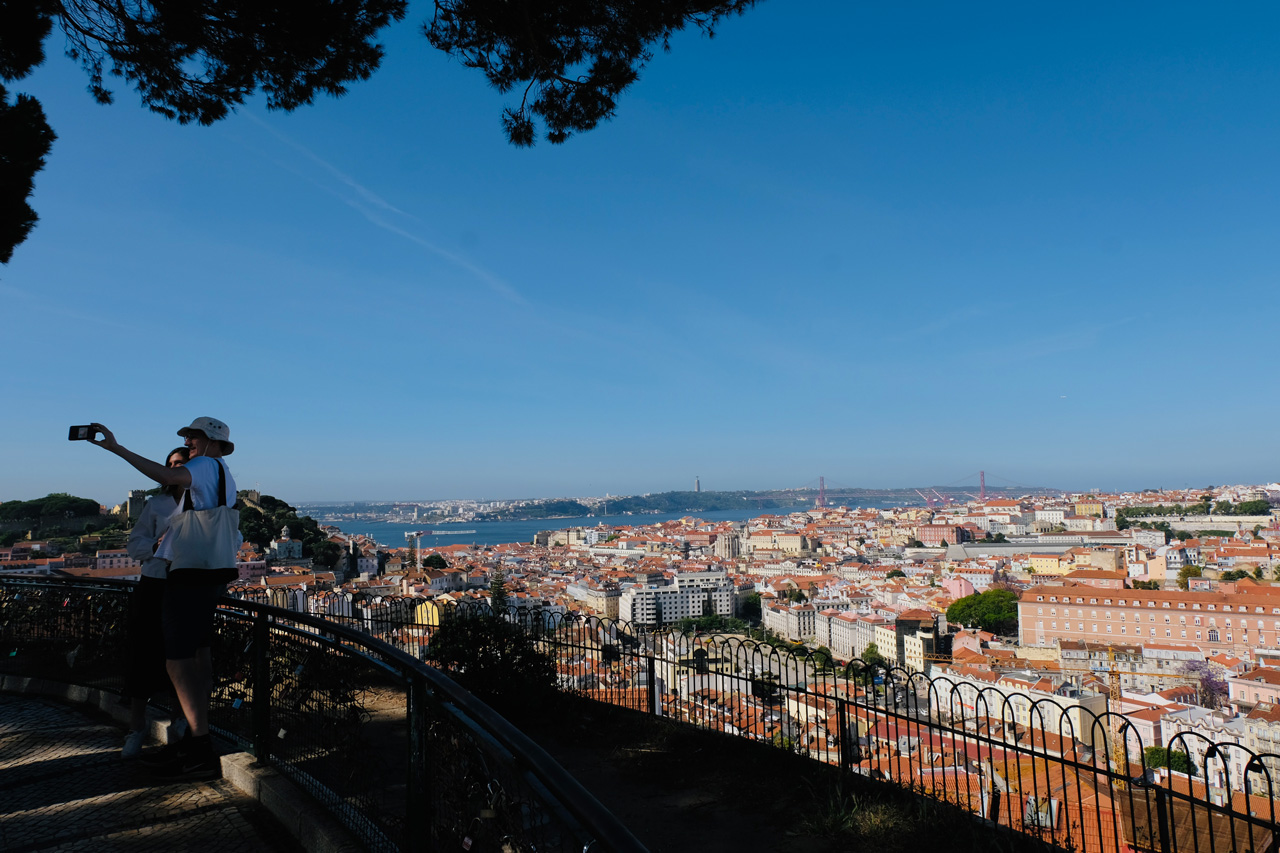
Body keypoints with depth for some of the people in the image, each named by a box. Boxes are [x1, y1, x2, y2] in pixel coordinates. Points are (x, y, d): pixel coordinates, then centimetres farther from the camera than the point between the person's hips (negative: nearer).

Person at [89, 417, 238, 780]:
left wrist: (116, 448, -29)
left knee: (178, 660, -10)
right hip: (213, 574, 10)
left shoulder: (206, 465, -9)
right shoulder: (225, 477, 19)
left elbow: (167, 476, -29)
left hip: (189, 576, -10)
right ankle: (197, 735, 25)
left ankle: (201, 753, -11)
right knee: (198, 652, 16)